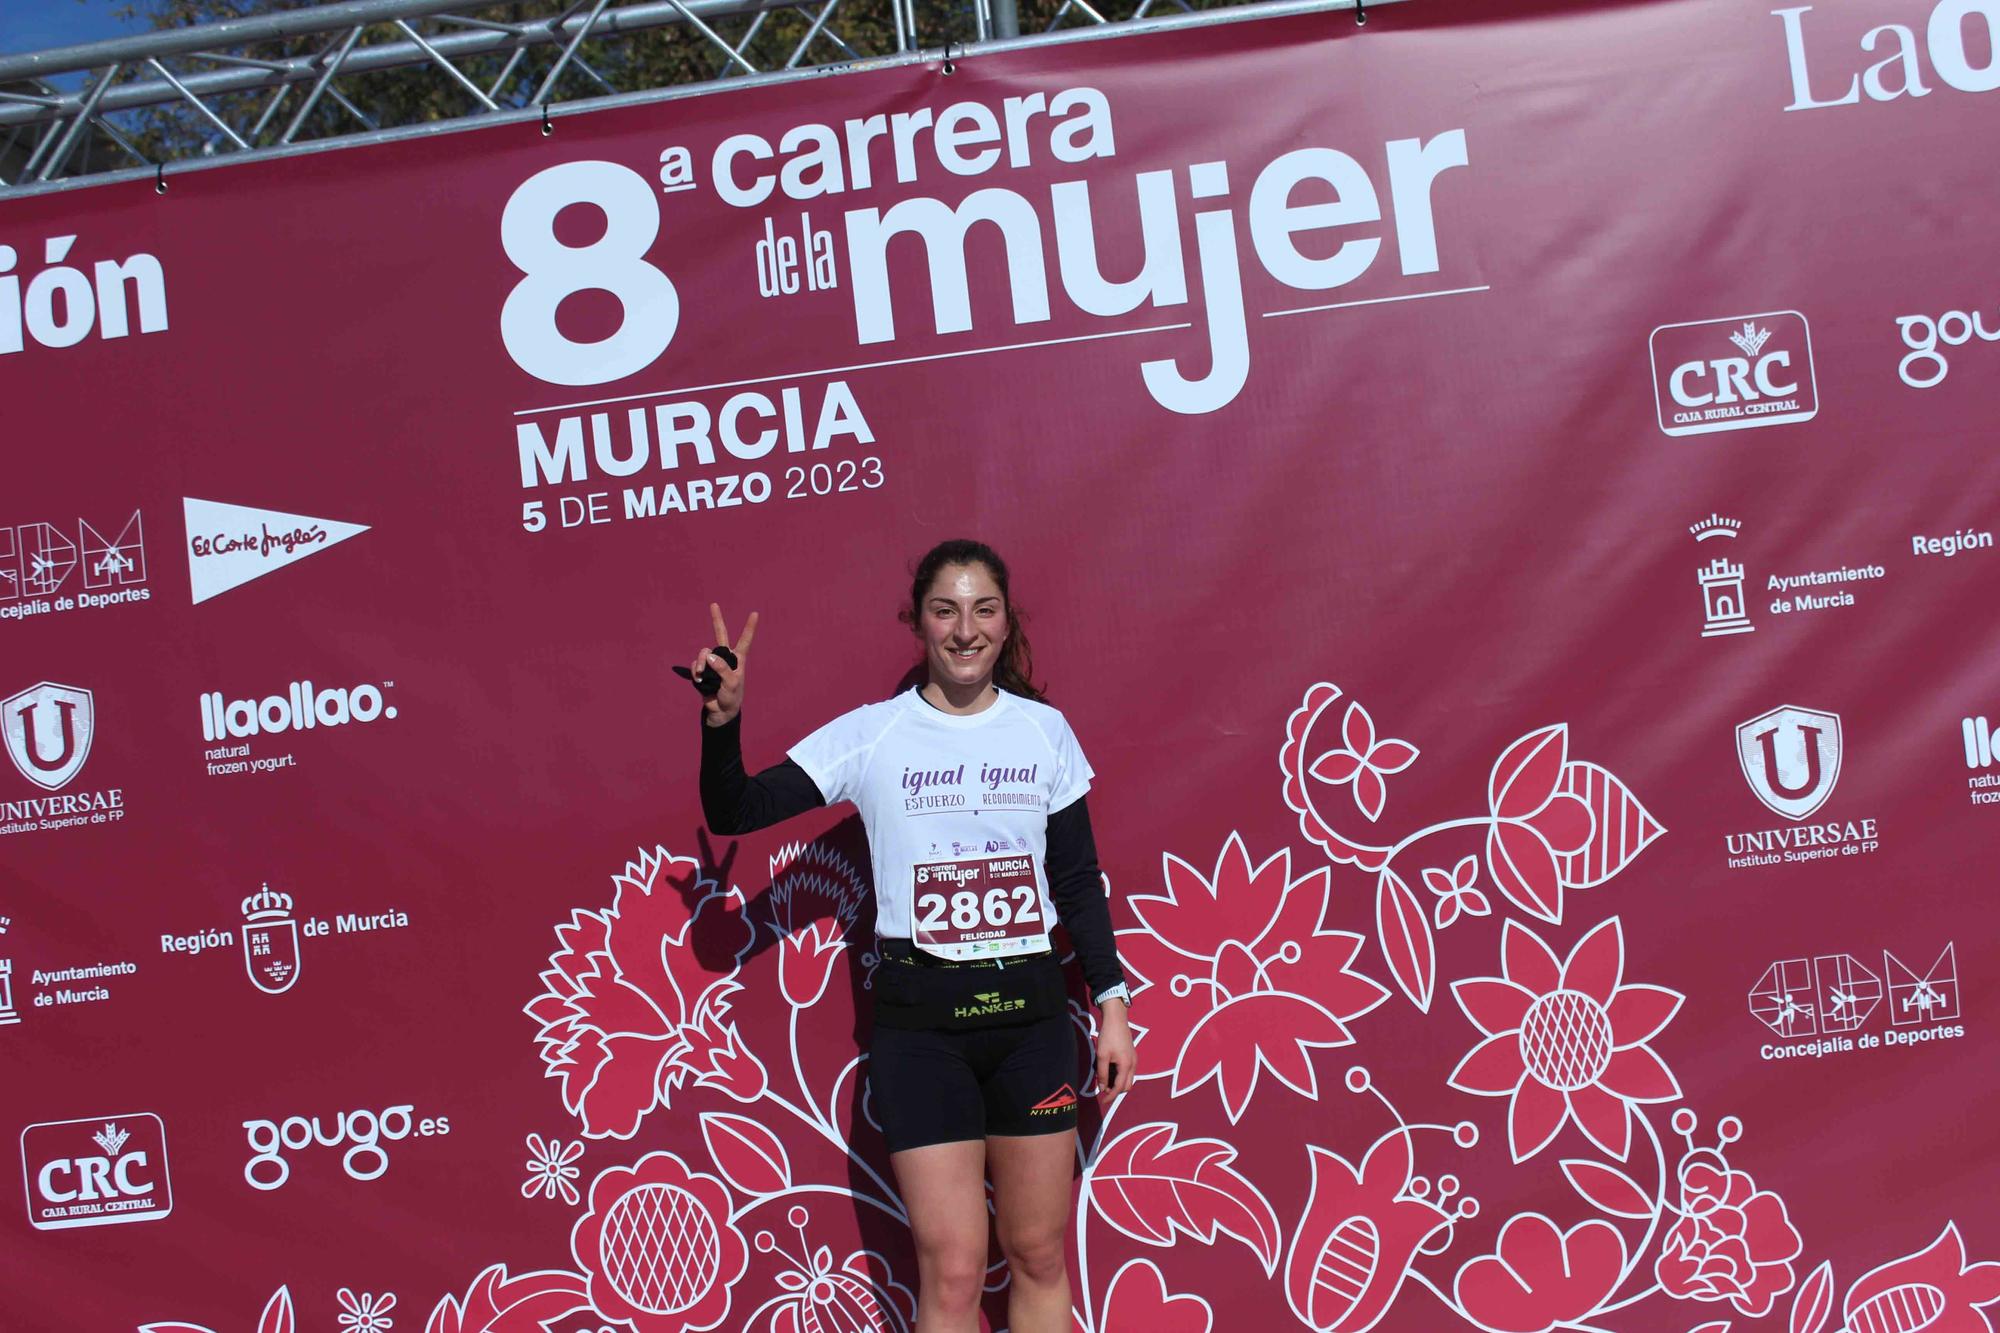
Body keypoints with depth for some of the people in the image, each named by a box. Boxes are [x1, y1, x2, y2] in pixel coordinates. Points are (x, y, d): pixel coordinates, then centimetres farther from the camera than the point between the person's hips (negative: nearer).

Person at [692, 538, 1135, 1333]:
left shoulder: (1044, 730, 4)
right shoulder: (870, 735, -3)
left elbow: (1078, 882, 9)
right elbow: (733, 814, -7)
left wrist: (1111, 1002, 6)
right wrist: (723, 720, -23)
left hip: (1030, 1008, 2)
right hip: (920, 1019, -2)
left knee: (1039, 1255, 10)